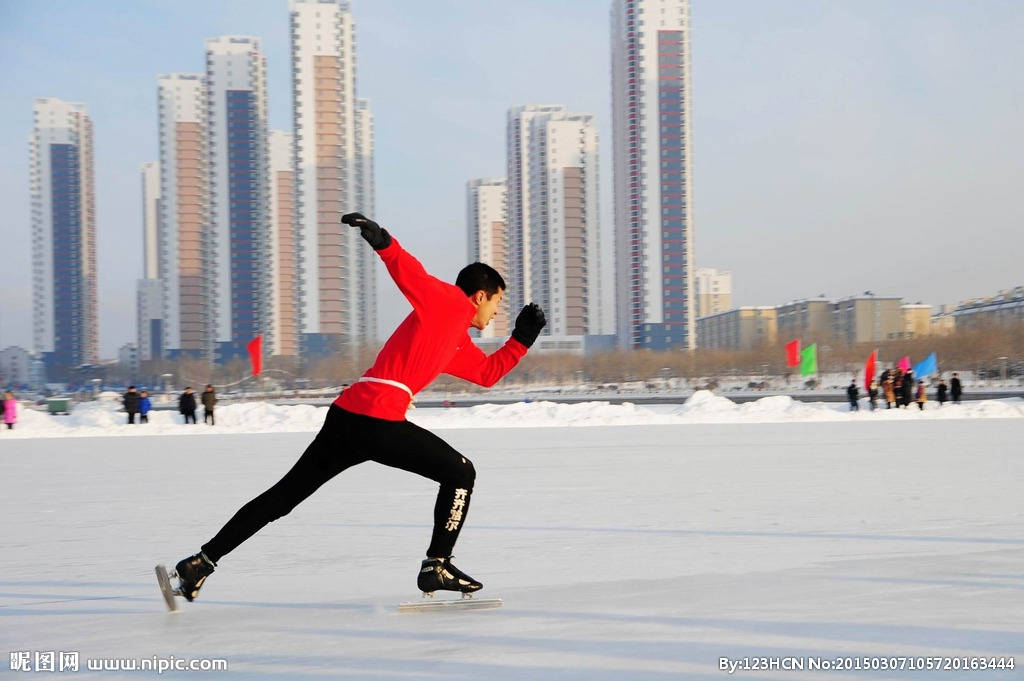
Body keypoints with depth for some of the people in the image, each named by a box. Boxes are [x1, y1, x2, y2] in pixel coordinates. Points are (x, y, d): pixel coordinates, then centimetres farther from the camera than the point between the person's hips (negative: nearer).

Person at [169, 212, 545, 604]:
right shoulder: (450, 301, 2)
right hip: (379, 419, -9)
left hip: (346, 415, 9)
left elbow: (489, 373, 40)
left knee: (283, 495, 11)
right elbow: (409, 272, -11)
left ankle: (202, 562, 10)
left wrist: (523, 338, 32)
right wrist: (381, 240, -28)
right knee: (460, 473, 5)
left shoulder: (460, 344, 27)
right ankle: (437, 567, 5)